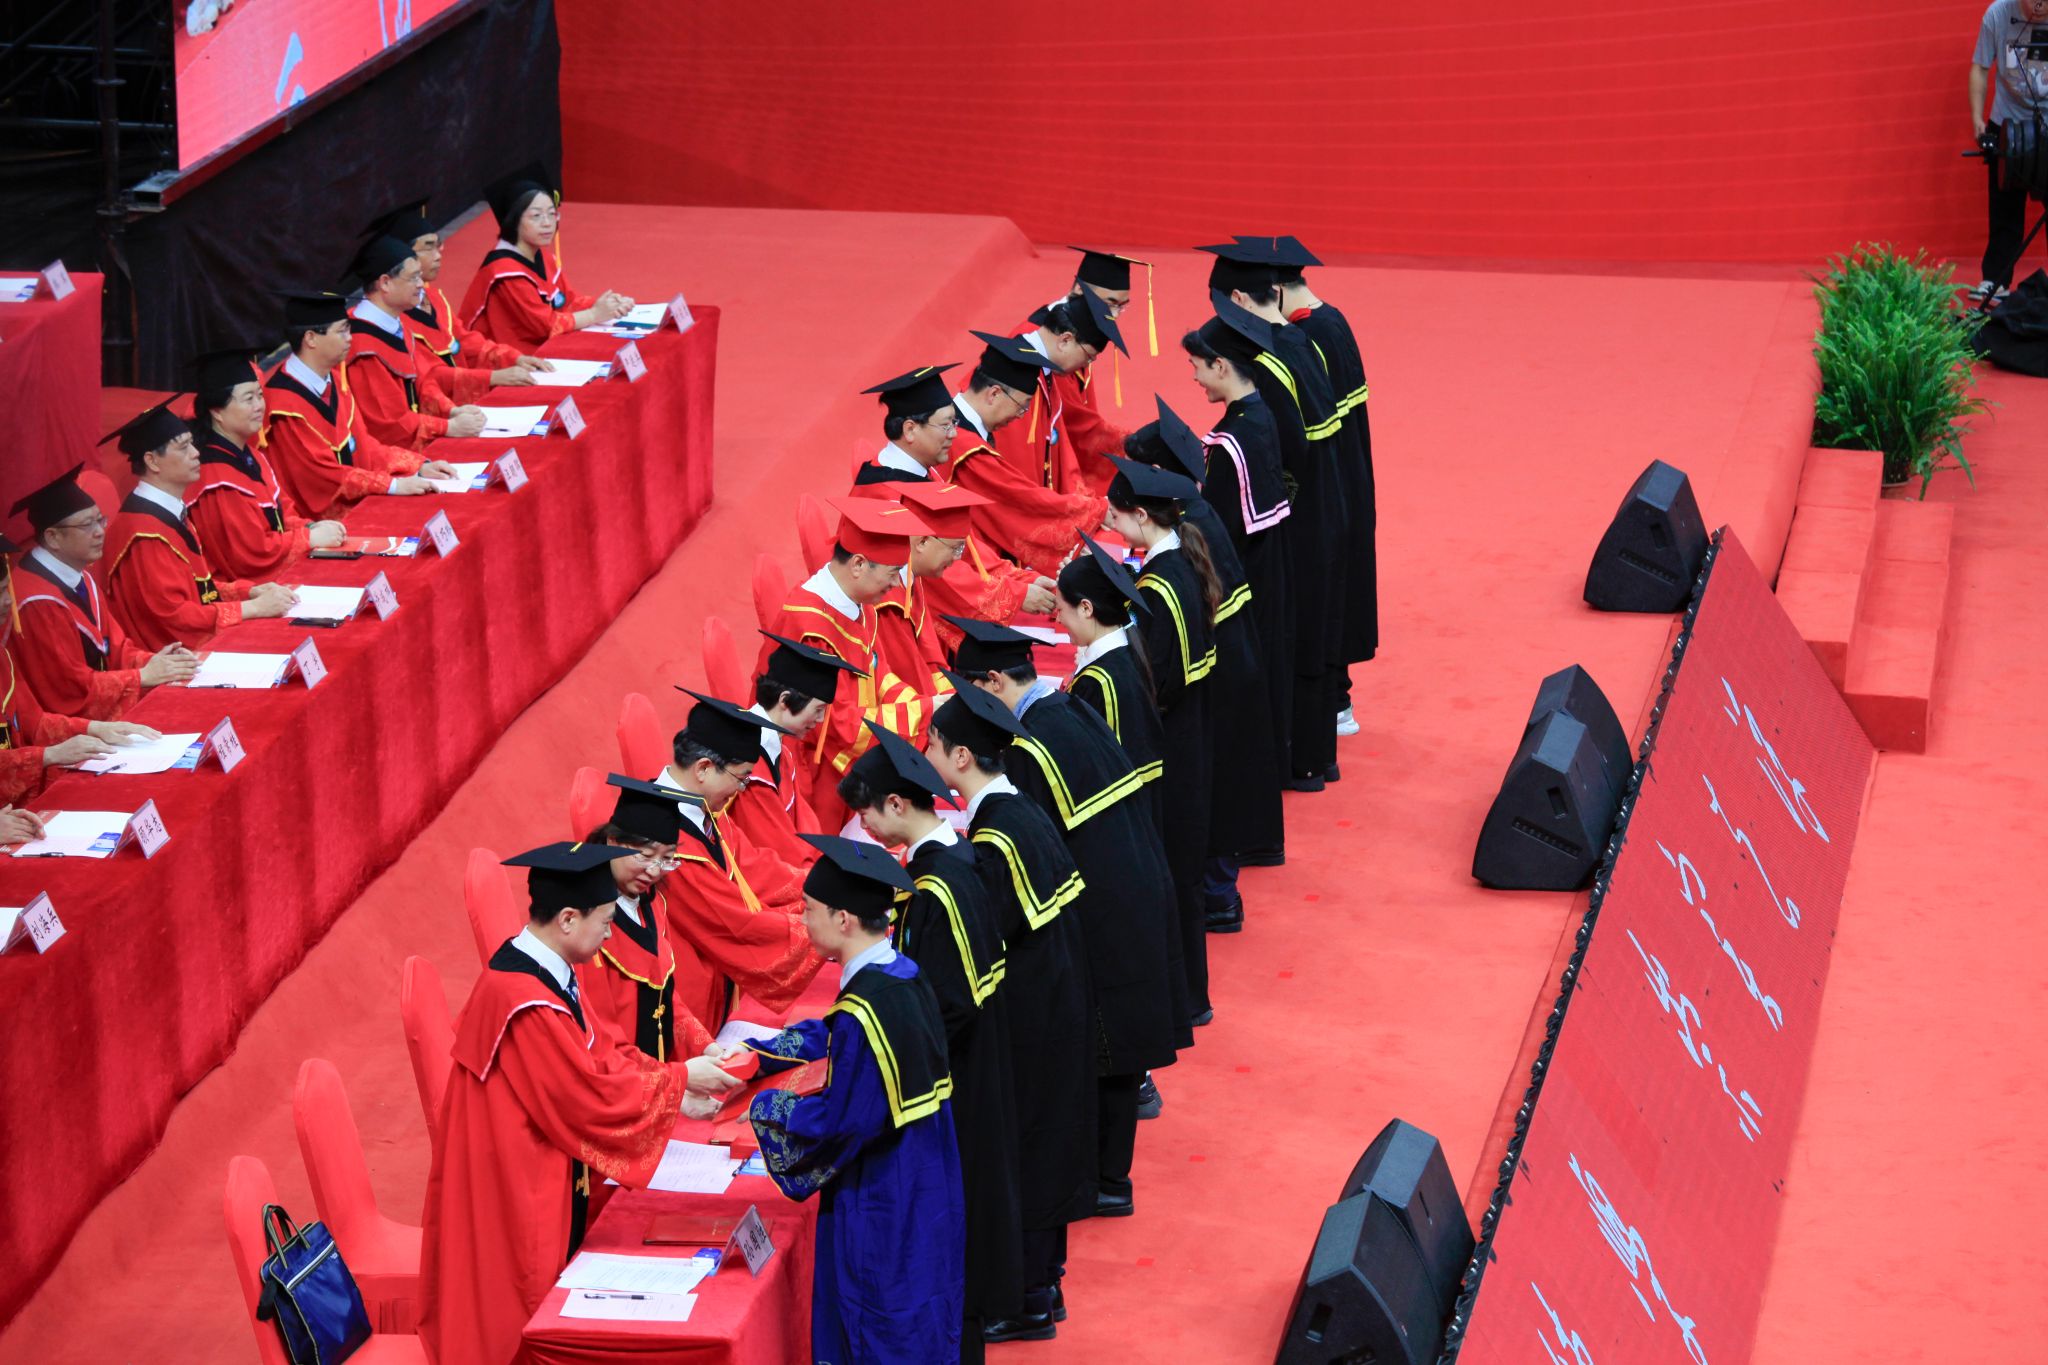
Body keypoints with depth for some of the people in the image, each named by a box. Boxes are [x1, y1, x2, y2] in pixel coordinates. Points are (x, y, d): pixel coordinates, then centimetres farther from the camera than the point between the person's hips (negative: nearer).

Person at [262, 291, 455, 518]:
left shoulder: (334, 379, 8)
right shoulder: (285, 403, -18)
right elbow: (323, 474, -18)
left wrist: (419, 467, 3)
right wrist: (393, 485, -22)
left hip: (360, 499, 8)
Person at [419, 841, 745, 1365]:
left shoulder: (542, 971, 2)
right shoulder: (526, 1003, -28)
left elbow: (593, 1055, 11)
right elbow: (589, 1096, -23)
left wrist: (675, 1080, 1)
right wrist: (679, 1079, -11)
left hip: (547, 1180, 10)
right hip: (516, 1194, -10)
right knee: (519, 1321, 4)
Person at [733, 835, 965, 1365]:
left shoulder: (861, 1013, -26)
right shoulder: (907, 979, 1)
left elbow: (841, 1123, -22)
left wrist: (767, 1107, -7)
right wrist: (752, 1054, 16)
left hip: (880, 1213, -9)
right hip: (925, 1196, 9)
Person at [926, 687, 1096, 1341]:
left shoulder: (994, 841, -26)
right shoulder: (1025, 813, 2)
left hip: (1024, 1024, -9)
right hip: (1055, 1010, 9)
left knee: (1019, 1150, 4)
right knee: (1044, 1143, 19)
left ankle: (1027, 1303, 16)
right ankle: (1043, 1280, 32)